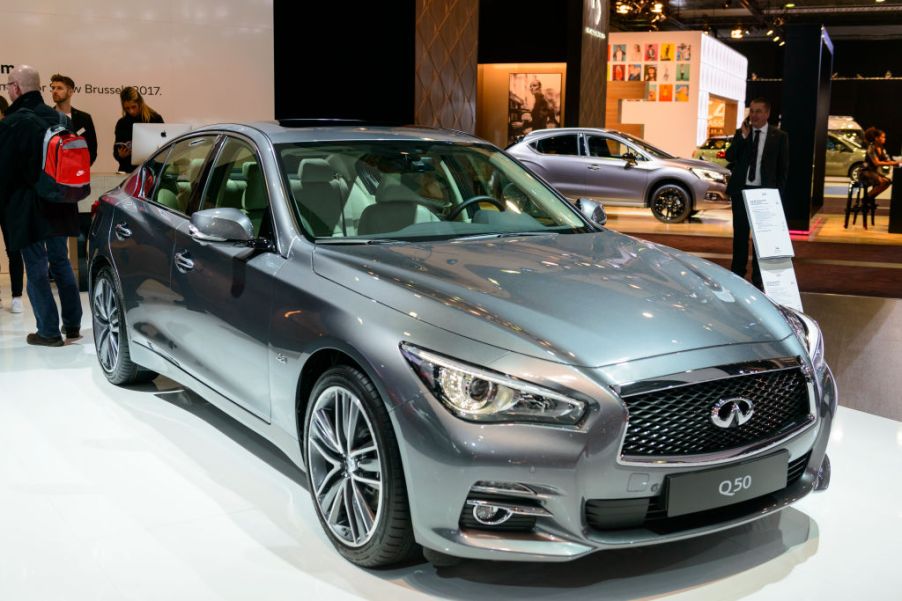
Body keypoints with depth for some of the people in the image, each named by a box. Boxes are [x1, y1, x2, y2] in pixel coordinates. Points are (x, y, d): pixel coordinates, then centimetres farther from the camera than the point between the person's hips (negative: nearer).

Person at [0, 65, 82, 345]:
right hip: (58, 206, 6)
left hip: (27, 210, -6)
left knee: (36, 269, 2)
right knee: (61, 262, 16)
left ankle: (49, 331, 7)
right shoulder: (61, 119, 4)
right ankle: (72, 324, 23)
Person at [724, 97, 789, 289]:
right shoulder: (740, 133, 6)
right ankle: (737, 273, 18)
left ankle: (758, 278, 9)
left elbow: (783, 167, 1)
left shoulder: (779, 136, 0)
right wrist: (743, 136, -15)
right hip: (741, 190, 2)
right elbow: (729, 157, -5)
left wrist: (778, 194, -5)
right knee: (740, 234, 9)